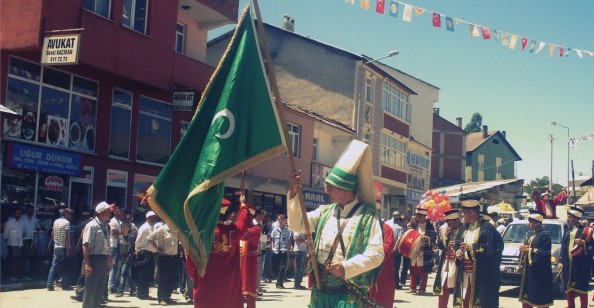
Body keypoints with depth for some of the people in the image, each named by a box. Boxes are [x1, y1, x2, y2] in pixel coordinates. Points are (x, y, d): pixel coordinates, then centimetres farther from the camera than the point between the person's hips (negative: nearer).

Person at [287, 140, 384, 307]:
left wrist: (347, 267, -24)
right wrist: (293, 194, -5)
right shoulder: (325, 212, 12)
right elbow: (297, 224, 8)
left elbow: (376, 253, -13)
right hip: (320, 291, 6)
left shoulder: (367, 217, -7)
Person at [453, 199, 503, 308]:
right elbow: (457, 245, 22)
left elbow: (492, 248, -17)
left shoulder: (487, 228, -9)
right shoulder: (463, 228, 15)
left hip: (482, 275, -7)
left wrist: (472, 247, -16)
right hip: (465, 273, 7)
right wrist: (457, 251, -1)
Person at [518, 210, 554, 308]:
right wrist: (524, 249, 4)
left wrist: (531, 250, -18)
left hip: (540, 272, -9)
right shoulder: (532, 235, 19)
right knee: (526, 297, 11)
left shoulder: (545, 234, -11)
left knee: (542, 299, -2)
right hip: (528, 270, 9)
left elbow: (546, 252, -21)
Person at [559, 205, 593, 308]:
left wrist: (583, 243, -22)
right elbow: (563, 249, 15)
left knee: (582, 288, -1)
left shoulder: (586, 231, -1)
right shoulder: (567, 233, 18)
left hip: (581, 265, -6)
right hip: (569, 264, 6)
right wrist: (561, 261, 6)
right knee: (568, 288, 8)